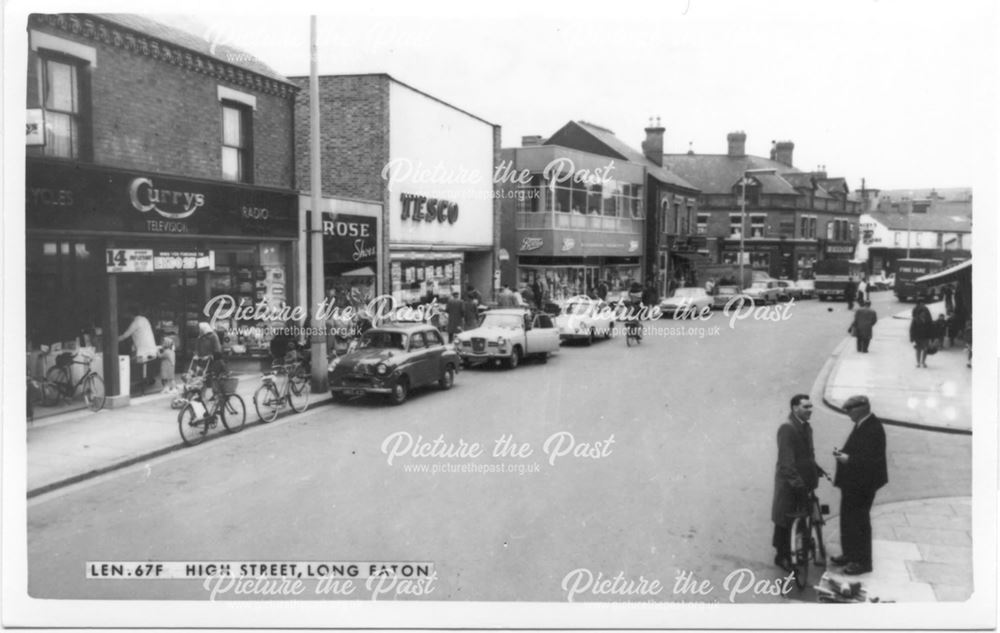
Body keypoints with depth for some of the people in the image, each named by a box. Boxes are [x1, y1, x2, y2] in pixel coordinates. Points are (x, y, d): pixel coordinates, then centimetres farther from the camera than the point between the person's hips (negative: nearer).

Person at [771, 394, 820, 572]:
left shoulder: (806, 427, 6)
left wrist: (816, 471, 3)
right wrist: (798, 483, -28)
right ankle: (783, 557, 18)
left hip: (803, 480, 8)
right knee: (785, 518, 5)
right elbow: (786, 461, -25)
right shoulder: (787, 429, -22)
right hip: (789, 482, -8)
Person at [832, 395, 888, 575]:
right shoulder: (861, 425, 8)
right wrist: (843, 452, 2)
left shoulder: (873, 429, -22)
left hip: (862, 484, -10)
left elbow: (872, 459, -25)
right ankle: (849, 554, 32)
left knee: (859, 522, 1)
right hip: (852, 482, 10)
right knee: (847, 519, 18)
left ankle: (862, 562, 13)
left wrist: (848, 459, -26)